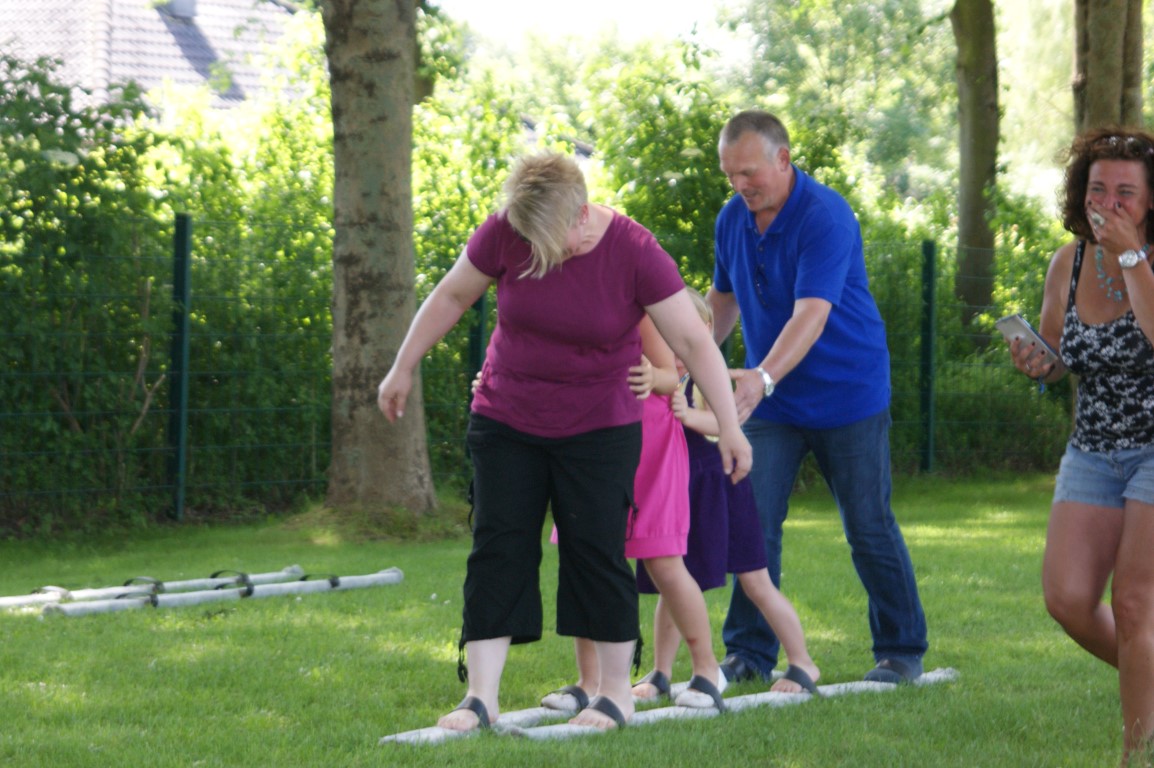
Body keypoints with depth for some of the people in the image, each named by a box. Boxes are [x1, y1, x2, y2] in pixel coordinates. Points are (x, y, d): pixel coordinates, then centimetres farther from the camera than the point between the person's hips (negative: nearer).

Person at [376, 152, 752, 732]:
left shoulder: (633, 252, -18)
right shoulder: (503, 233, -13)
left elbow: (692, 341, -14)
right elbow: (451, 297, 3)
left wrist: (729, 425, -18)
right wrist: (403, 369, 9)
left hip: (598, 428, -2)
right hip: (506, 422, 2)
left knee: (596, 550, -4)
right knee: (497, 548, -5)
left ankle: (616, 690, 9)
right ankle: (481, 696, -7)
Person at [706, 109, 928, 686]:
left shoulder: (825, 217, -21)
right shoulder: (732, 219, 2)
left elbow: (811, 314, -32)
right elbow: (723, 298, 19)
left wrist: (763, 378, -46)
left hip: (848, 396, -5)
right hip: (771, 403, 5)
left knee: (869, 530, 1)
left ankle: (902, 650, 15)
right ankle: (749, 651, 4)